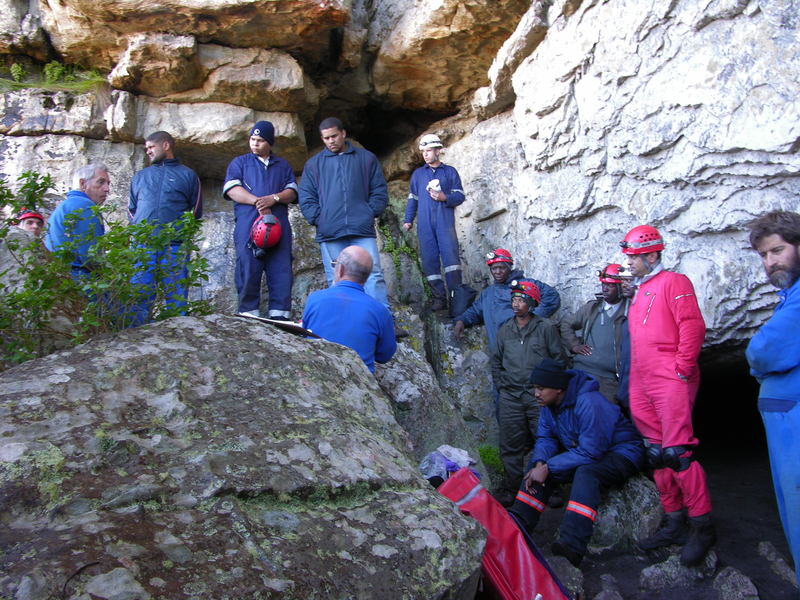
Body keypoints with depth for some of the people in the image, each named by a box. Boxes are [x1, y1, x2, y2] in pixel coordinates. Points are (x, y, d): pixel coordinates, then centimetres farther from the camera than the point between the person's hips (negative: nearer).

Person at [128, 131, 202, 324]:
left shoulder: (188, 175, 15)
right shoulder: (140, 176, 25)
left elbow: (196, 211, 13)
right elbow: (131, 208, 26)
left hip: (175, 245, -2)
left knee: (177, 293, -1)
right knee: (140, 293, -3)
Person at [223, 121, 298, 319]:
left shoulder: (283, 165, 24)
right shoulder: (239, 163, 18)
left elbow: (292, 192, 11)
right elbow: (232, 190, 3)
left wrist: (274, 198, -10)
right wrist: (257, 202, -11)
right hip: (248, 226, -2)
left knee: (281, 272, -6)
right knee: (248, 273, -7)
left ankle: (279, 316, -4)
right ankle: (248, 316, -3)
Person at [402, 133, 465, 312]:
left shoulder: (450, 172, 12)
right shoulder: (418, 174, 20)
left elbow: (460, 196, 7)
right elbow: (412, 199, 19)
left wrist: (445, 198, -12)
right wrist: (408, 220, 8)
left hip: (445, 222, -3)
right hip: (425, 224, 3)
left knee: (450, 255, -15)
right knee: (429, 260, -3)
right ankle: (439, 297, 1)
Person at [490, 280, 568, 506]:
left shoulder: (546, 328, 1)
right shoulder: (505, 330, 12)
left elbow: (560, 359, 2)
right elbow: (496, 362, 20)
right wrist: (501, 386, 10)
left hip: (539, 396, -3)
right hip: (510, 397, 3)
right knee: (510, 446, 5)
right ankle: (511, 487, 16)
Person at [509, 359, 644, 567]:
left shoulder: (589, 403, -30)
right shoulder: (549, 404, -4)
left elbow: (589, 453, -30)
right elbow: (545, 438, 1)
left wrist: (548, 467, -28)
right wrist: (539, 463, -22)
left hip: (620, 453, -8)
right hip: (581, 451, 8)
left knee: (586, 472, -36)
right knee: (538, 464, -3)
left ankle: (571, 545, -47)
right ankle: (517, 525, -7)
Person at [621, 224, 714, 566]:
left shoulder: (673, 282, -4)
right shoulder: (640, 291, 21)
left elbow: (693, 326, -14)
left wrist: (682, 367, -16)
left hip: (671, 381, -9)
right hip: (641, 384, 9)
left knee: (677, 450, -11)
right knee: (657, 453, 10)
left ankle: (701, 525, 0)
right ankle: (674, 522, 18)